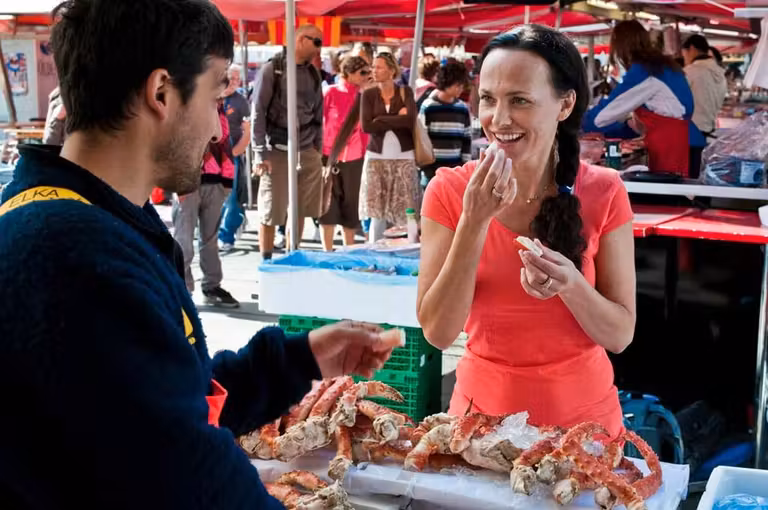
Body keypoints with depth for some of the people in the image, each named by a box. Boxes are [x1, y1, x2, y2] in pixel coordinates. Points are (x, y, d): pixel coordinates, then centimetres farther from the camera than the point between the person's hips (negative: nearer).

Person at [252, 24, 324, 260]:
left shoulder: (313, 74, 12)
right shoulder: (272, 69, -3)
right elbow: (258, 112, -5)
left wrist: (318, 150, 11)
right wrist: (261, 153, -11)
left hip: (307, 152, 5)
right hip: (278, 151, -5)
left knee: (300, 211, 7)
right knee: (270, 213, 0)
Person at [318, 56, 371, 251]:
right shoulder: (332, 93, -4)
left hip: (354, 157, 3)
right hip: (330, 155, -3)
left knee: (351, 204, 9)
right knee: (330, 202, 3)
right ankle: (327, 251, 11)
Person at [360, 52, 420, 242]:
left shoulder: (405, 92, 3)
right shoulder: (369, 94, 5)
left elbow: (410, 120, -14)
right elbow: (366, 126, -9)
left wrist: (381, 120, -10)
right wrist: (397, 118, -8)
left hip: (403, 158, 0)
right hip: (376, 158, 1)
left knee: (404, 214, -5)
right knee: (377, 214, -1)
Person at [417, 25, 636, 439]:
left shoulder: (603, 192, -11)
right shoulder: (450, 190, -11)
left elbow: (620, 335, -8)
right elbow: (438, 333, -14)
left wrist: (569, 285, -27)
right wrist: (475, 222, -23)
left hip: (582, 414, 0)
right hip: (482, 410, 0)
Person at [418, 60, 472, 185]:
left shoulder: (463, 108, 6)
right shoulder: (428, 106, -7)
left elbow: (467, 139, 11)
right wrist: (423, 165, -9)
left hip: (455, 167, 4)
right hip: (432, 167, -4)